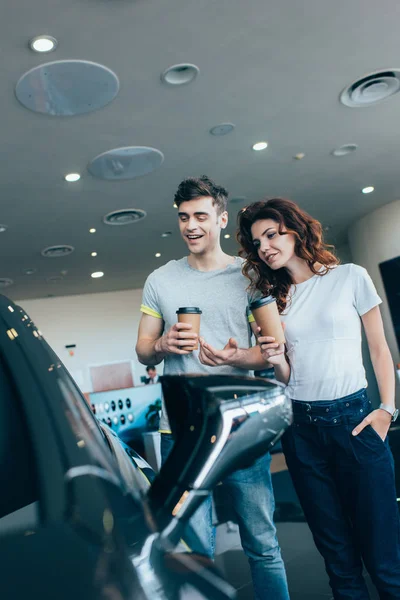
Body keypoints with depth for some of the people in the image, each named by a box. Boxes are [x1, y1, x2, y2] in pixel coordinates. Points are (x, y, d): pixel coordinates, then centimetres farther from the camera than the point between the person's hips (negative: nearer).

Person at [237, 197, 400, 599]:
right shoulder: (273, 298, 9)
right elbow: (287, 376, 9)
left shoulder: (350, 278, 1)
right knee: (336, 548, 11)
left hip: (353, 417, -3)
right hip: (301, 426, 3)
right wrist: (276, 361, -13)